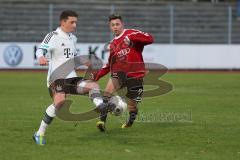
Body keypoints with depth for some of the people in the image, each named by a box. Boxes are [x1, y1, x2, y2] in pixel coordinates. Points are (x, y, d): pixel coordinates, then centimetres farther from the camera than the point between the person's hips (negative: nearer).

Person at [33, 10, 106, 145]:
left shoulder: (73, 38, 19)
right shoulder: (53, 36, -4)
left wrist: (82, 61, 20)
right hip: (57, 77, -8)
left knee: (94, 85, -10)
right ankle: (40, 134, -23)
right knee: (60, 100, -30)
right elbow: (41, 49, -17)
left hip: (71, 78, 8)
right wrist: (41, 57, -39)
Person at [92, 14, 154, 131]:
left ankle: (130, 121, 33)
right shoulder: (112, 44, 18)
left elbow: (150, 39, -17)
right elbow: (110, 64, 26)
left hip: (135, 74, -4)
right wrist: (98, 75, 16)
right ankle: (102, 120, -27)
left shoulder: (131, 33, -2)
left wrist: (132, 38, -28)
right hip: (119, 73, 4)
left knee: (132, 105, 3)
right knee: (107, 92, -24)